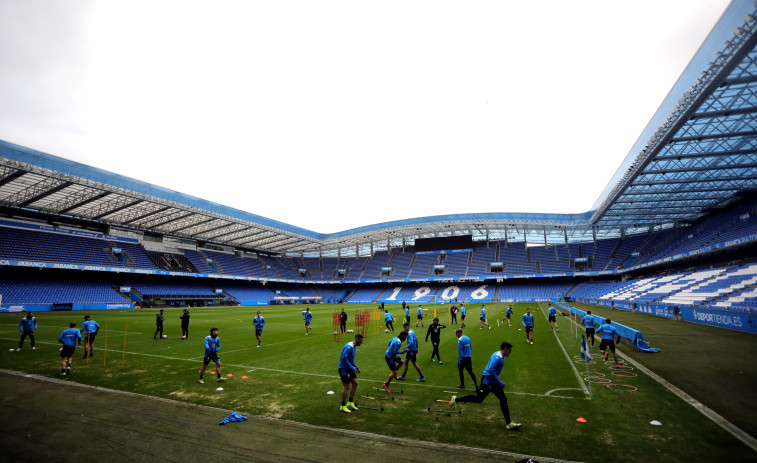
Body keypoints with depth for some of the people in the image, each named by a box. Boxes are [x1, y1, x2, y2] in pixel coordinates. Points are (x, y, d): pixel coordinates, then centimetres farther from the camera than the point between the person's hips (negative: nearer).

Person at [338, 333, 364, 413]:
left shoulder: (354, 347, 9)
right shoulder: (349, 347, -23)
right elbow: (344, 358, -29)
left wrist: (355, 366, 9)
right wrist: (352, 368, -25)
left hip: (349, 369, 10)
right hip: (344, 369, -10)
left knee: (355, 383, 10)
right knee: (346, 387, -4)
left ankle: (350, 402, 23)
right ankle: (343, 406, 11)